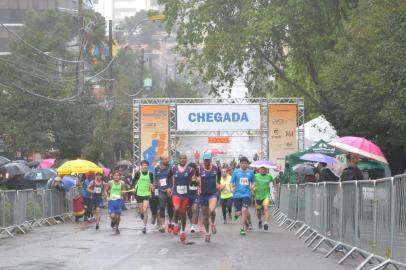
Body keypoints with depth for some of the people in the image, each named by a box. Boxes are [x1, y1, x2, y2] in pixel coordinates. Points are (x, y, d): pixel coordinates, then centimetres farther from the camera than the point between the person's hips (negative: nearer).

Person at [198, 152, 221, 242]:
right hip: (203, 194, 0)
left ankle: (213, 224, 4)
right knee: (205, 215, 9)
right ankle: (207, 233, 27)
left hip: (213, 193, 0)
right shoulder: (199, 169, -9)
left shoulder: (215, 168, -2)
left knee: (212, 210, -26)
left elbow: (219, 174, 19)